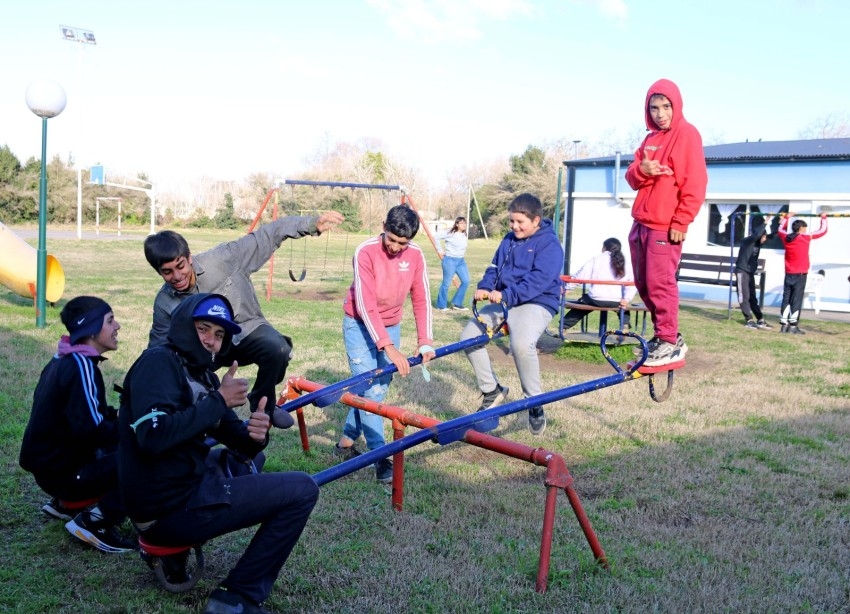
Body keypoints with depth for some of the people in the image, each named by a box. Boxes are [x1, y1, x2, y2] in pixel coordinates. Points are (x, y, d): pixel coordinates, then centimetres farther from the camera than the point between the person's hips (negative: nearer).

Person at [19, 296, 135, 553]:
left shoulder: (66, 359, 9)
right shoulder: (81, 367, -20)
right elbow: (90, 431, -27)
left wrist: (122, 415, 3)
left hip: (54, 458, 10)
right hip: (61, 470, -10)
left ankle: (64, 503, 19)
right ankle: (93, 523, -10)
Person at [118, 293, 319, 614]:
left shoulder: (202, 374, 13)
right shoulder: (158, 361, -13)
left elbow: (233, 435, 13)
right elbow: (152, 437, -28)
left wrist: (254, 435, -10)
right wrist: (217, 400, -21)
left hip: (184, 485, 9)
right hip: (171, 508, -9)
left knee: (251, 457, 33)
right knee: (303, 489, -7)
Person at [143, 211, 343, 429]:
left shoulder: (222, 259, -23)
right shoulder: (165, 303, -14)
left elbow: (265, 237, -18)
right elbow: (158, 348, 1)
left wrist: (312, 223, -24)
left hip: (247, 330, -2)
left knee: (277, 348, -34)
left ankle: (263, 404, -6)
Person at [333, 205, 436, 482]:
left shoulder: (415, 255, -12)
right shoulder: (365, 252, -25)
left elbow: (421, 299, -8)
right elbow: (365, 304, -30)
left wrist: (425, 340, -19)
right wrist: (388, 347, -36)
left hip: (391, 326, 5)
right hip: (360, 325, -5)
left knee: (380, 387, 6)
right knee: (369, 389, -10)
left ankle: (346, 442, 22)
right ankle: (381, 458, -6)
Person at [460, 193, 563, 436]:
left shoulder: (549, 244, -9)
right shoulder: (509, 240, 14)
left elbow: (539, 279, -20)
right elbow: (495, 267, 15)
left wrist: (507, 295, -30)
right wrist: (485, 287, -8)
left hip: (536, 304, -8)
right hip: (503, 302, 8)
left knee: (521, 344, -35)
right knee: (469, 335, -6)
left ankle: (535, 403, -13)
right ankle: (492, 390, 11)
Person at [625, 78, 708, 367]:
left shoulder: (687, 134, -6)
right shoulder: (651, 138, 18)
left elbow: (695, 183, -12)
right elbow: (632, 177, 15)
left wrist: (681, 222, -16)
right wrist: (641, 170, -9)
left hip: (666, 225, -8)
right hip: (641, 222, 8)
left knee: (660, 283, -9)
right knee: (643, 283, 10)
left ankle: (669, 343, -1)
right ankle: (666, 334, 21)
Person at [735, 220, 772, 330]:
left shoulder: (758, 243, 7)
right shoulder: (748, 241, -15)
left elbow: (771, 235, 17)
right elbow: (757, 234, -33)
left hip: (750, 272, 8)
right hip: (742, 271, -8)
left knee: (752, 297, 9)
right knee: (744, 297, -6)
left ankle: (760, 320, 8)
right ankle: (750, 321, -6)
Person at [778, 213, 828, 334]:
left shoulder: (786, 238, 5)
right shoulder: (806, 238, -8)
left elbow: (781, 229, 27)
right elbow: (822, 231, 1)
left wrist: (787, 217, 36)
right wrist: (823, 218, 15)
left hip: (788, 274, 5)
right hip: (800, 274, -5)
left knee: (786, 299, 6)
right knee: (797, 300, -4)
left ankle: (783, 324, 5)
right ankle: (793, 326, -6)